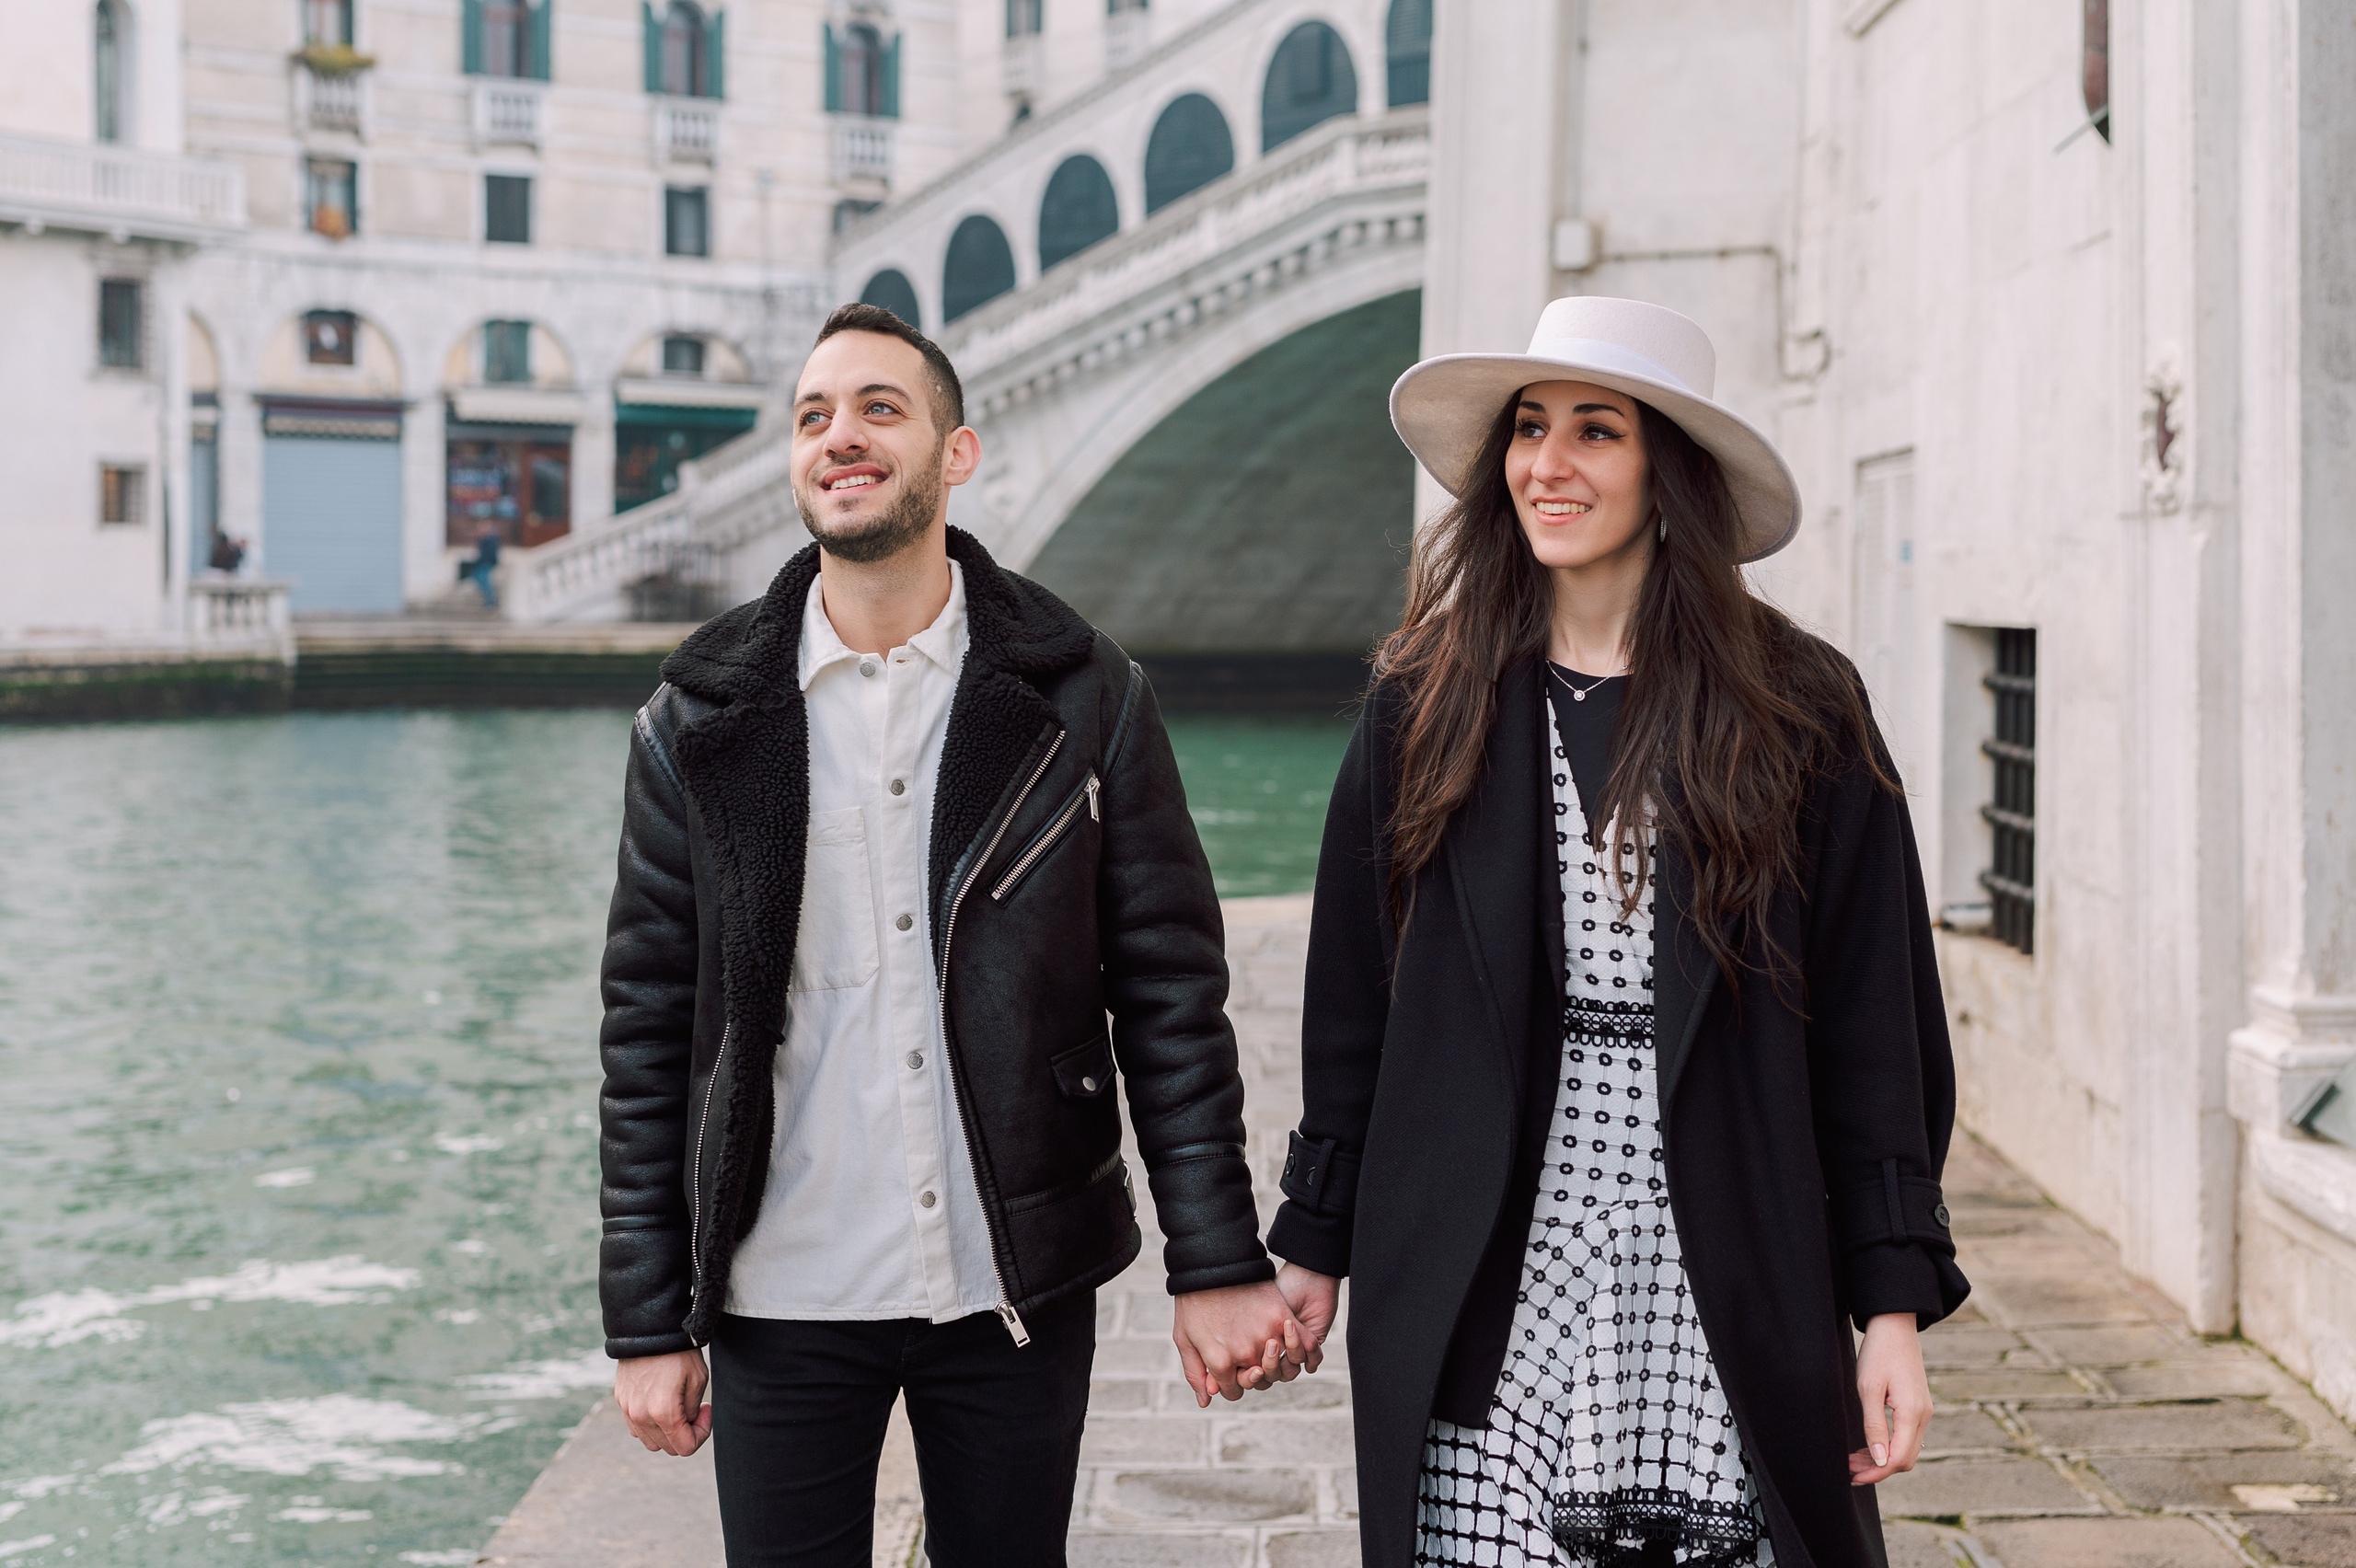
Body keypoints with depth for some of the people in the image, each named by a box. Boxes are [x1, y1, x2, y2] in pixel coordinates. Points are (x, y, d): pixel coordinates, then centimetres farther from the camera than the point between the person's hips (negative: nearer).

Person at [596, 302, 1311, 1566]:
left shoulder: (1084, 699, -1)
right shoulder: (702, 721, 0)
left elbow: (1171, 989, 0)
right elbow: (650, 1028, 1)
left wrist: (1217, 1265, -4)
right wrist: (650, 1324, -1)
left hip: (1019, 1296, 0)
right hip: (781, 1303, 0)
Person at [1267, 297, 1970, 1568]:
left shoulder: (1802, 715, 1)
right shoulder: (1428, 707, 5)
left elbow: (1873, 1029, 1)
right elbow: (1351, 1007, 9)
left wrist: (1894, 1303, -3)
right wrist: (1315, 1244, 10)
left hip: (1724, 1310, -1)